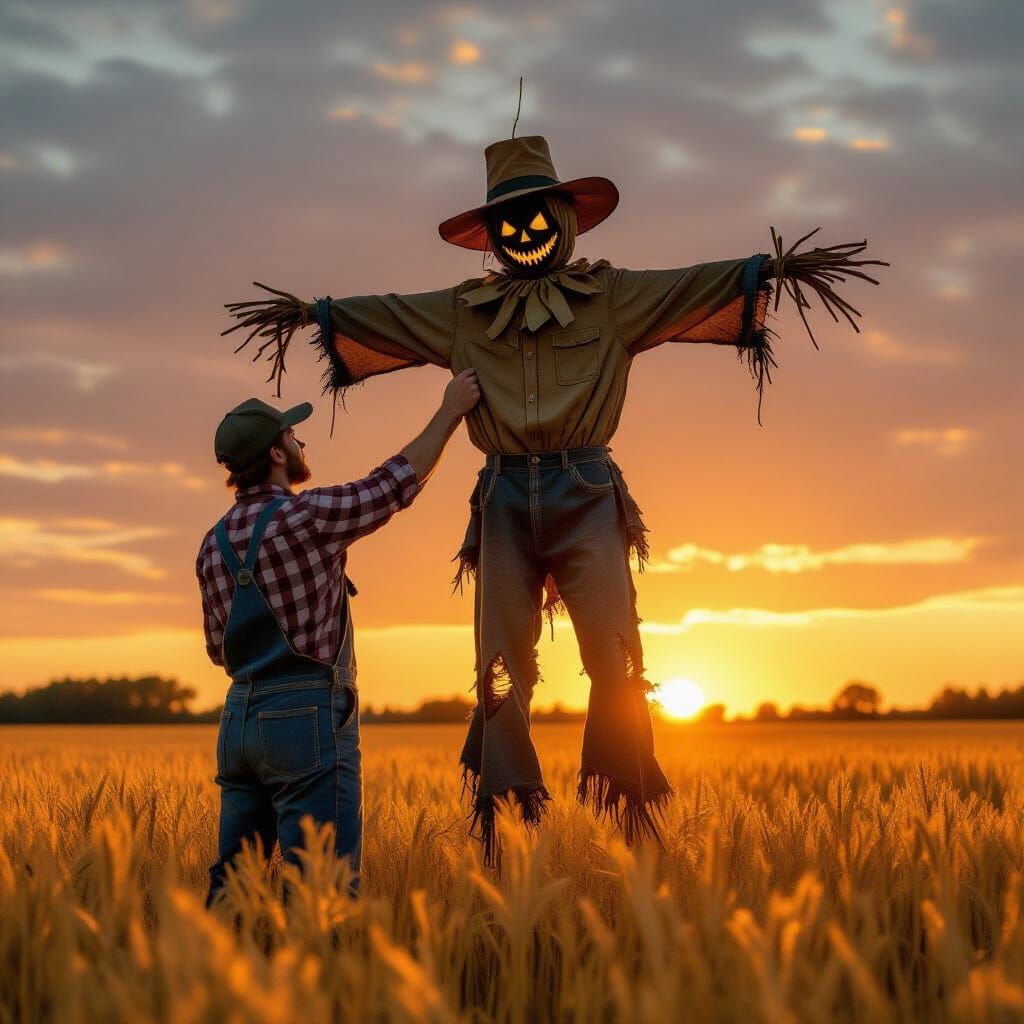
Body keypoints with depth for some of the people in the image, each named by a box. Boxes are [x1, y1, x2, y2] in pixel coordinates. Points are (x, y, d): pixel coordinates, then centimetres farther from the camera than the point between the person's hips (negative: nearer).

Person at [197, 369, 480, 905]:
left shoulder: (213, 545, 12)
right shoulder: (305, 515, -10)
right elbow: (396, 483, -1)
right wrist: (450, 411, 9)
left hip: (240, 719, 8)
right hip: (309, 719, -7)